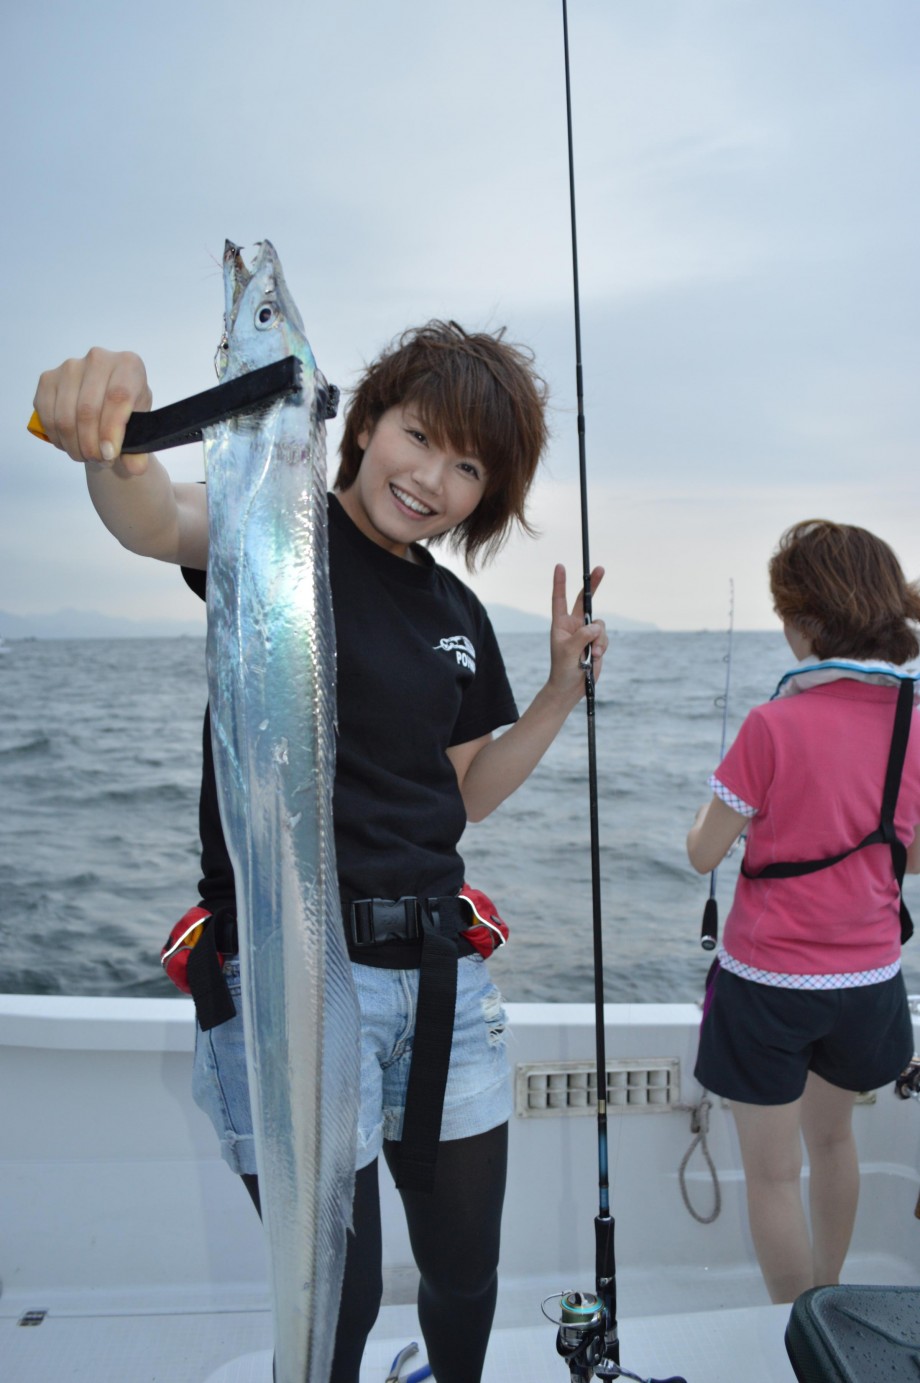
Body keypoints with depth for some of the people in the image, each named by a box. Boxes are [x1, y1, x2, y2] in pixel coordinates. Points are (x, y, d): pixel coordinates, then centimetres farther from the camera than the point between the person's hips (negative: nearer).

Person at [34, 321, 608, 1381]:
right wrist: (111, 445, -50)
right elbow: (162, 520, -29)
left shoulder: (459, 617, 11)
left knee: (468, 1274, 20)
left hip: (441, 970, 6)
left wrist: (561, 693, 5)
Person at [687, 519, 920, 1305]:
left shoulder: (776, 726, -20)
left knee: (772, 1170, 12)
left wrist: (716, 813, 7)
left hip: (770, 981, -6)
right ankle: (827, 1298, 48)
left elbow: (704, 855, -11)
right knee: (832, 1136, 28)